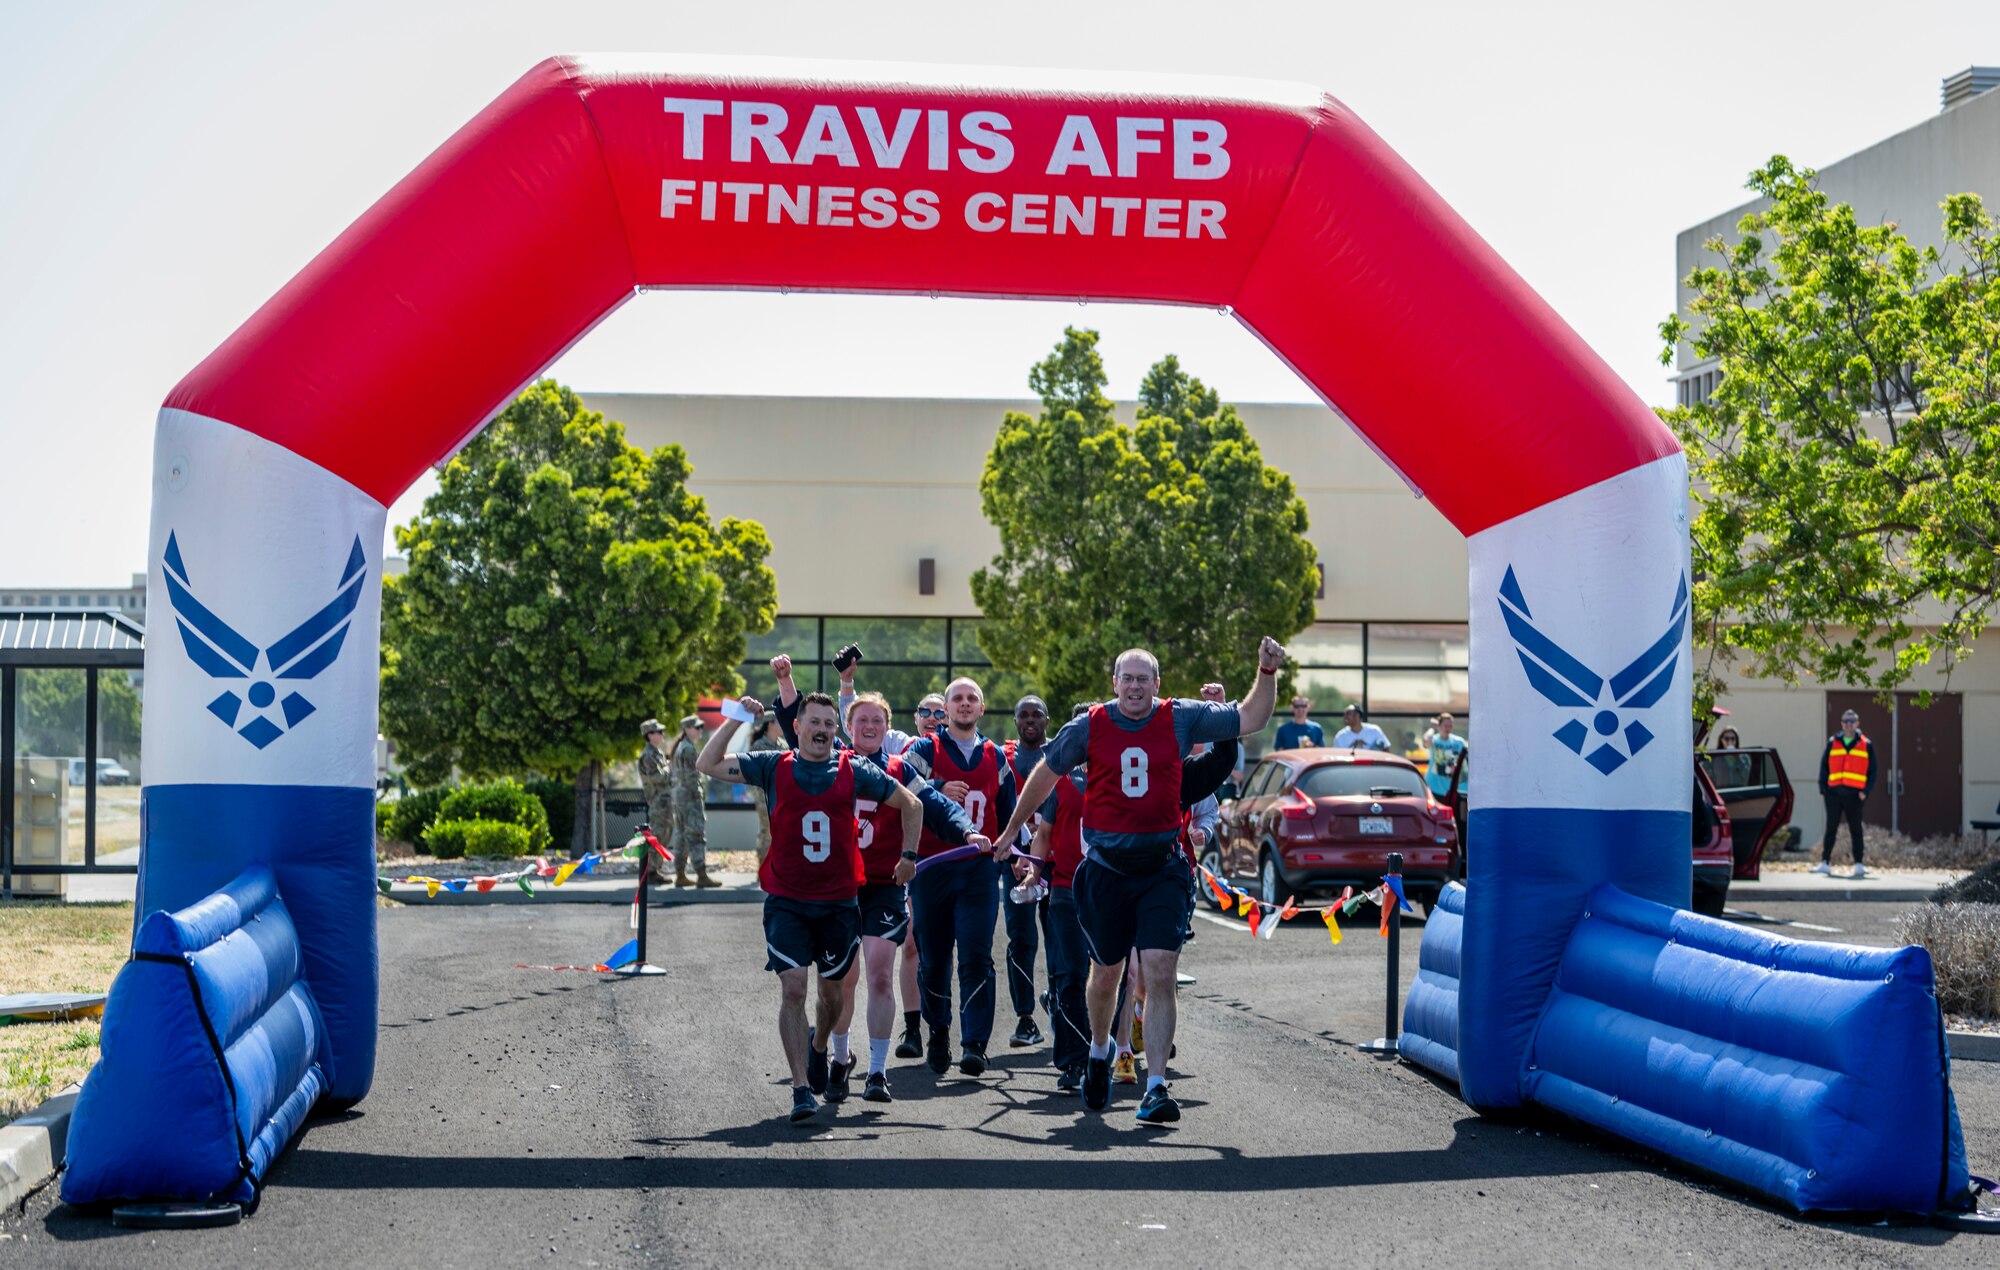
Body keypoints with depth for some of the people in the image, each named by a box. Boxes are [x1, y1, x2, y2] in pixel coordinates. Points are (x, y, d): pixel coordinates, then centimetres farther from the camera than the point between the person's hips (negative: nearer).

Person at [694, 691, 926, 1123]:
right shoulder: (773, 766, 0)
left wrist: (909, 856, 8)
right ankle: (801, 1088, -9)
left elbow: (910, 804, 11)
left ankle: (818, 1048, 44)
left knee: (831, 990, 12)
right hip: (786, 902, -1)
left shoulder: (854, 771, 0)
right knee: (793, 988, -12)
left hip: (839, 903, 1)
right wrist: (735, 720, -14)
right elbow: (707, 765, -5)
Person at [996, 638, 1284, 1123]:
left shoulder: (1180, 719, 0)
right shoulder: (1089, 726, 0)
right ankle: (1099, 1051, 43)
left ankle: (1156, 1087, -11)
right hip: (1105, 868, 1)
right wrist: (1010, 832, 19)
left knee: (1160, 973, -13)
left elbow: (1250, 720, 3)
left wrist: (1268, 672, -13)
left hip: (1162, 868, -1)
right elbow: (1045, 774, 12)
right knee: (1106, 972, 14)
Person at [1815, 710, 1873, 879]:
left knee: (1855, 830, 4)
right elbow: (1824, 766, 10)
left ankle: (1859, 864, 6)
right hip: (1834, 793, 1)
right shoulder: (1832, 743, 10)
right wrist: (1823, 788, 0)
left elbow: (1872, 770, 5)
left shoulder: (1865, 745, 6)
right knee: (1831, 829, 3)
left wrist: (1866, 790, -7)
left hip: (1854, 795, -1)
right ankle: (1825, 863, 6)